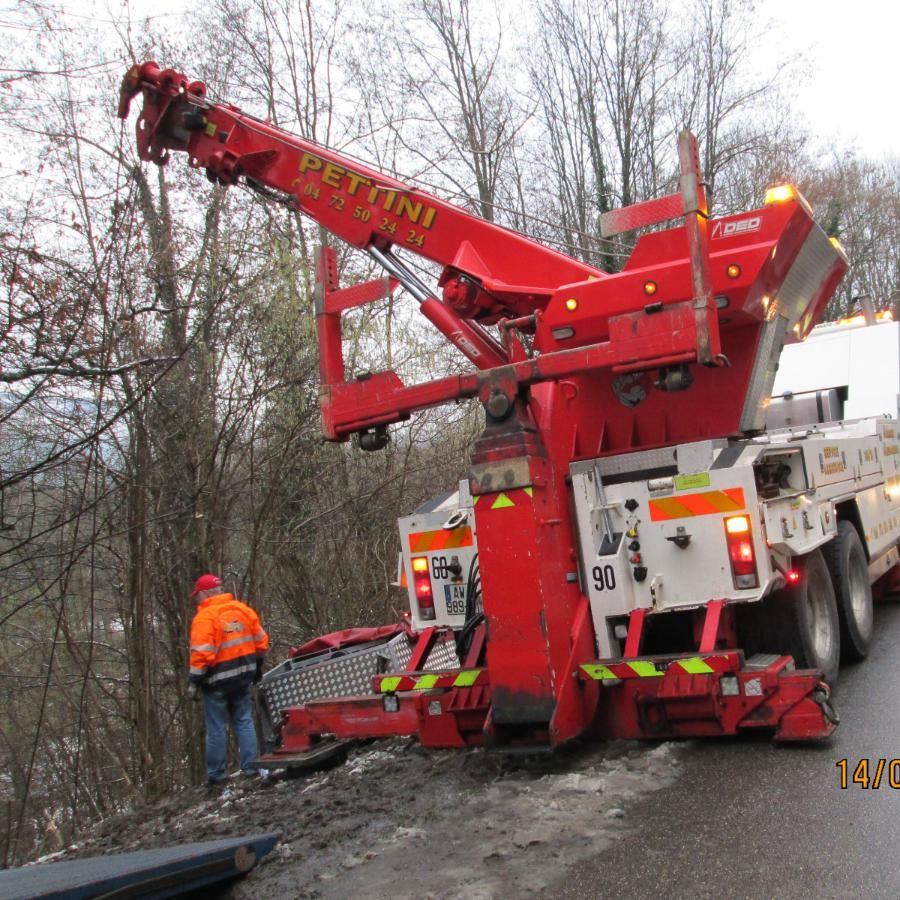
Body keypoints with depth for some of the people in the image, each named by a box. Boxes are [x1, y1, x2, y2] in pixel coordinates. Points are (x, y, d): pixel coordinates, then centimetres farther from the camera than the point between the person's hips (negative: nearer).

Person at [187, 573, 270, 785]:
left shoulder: (204, 617, -15)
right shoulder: (242, 609, 5)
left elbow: (201, 653, -21)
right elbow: (261, 640, 9)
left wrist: (194, 680, -13)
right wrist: (257, 666, 20)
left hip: (218, 679, -5)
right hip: (243, 675, 6)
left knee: (216, 728, 5)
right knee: (244, 721, 13)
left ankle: (216, 774, 12)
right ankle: (250, 767, 13)